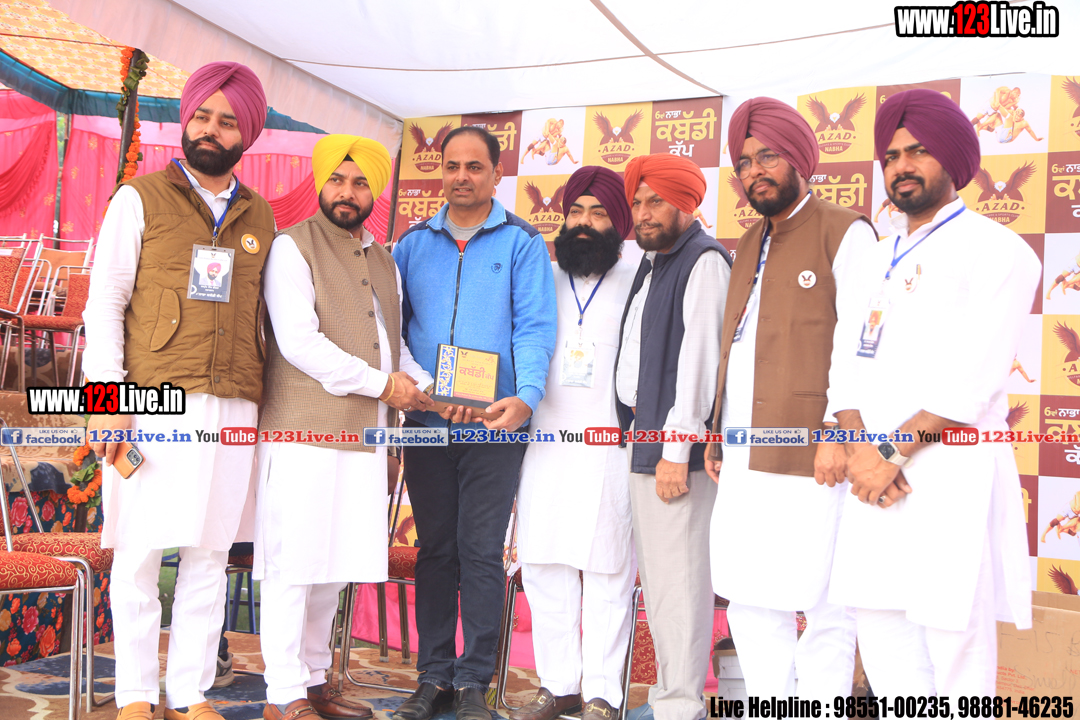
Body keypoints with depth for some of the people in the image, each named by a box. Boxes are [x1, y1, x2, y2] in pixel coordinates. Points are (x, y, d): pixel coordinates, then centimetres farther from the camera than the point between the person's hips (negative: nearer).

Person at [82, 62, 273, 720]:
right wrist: (109, 394, -8)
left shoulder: (260, 219, 15)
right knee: (140, 553, 0)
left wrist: (267, 404, 12)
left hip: (233, 409, 3)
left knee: (209, 555, 5)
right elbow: (105, 303, 1)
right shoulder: (141, 200, 5)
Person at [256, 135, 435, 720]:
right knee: (294, 562, -4)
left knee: (336, 564, 12)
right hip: (304, 430, -7)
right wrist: (378, 383, -13)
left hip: (363, 435, 7)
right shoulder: (293, 247, -3)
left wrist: (427, 388, 6)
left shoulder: (384, 261, 20)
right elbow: (297, 341, -14)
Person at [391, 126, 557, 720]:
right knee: (434, 549, 10)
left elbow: (534, 327, -7)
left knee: (481, 551, -1)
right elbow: (394, 324, 11)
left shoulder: (522, 243, 2)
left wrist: (526, 394, -23)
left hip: (494, 424, -3)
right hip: (425, 422, 3)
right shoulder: (413, 243, 12)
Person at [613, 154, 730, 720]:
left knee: (678, 576, -8)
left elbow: (698, 355, -16)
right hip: (642, 438, 10)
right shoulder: (651, 264, 20)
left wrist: (676, 450, -20)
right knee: (655, 575, 14)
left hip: (676, 441, -10)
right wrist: (636, 427, 12)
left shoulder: (704, 260, -8)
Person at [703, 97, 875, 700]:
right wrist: (717, 433, 19)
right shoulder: (750, 246, 21)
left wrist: (842, 430, -19)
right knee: (751, 606, 12)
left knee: (826, 609, -1)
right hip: (744, 462, 8)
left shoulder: (845, 232, -3)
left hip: (810, 460, -8)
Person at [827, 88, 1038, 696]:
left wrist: (895, 451, -14)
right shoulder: (876, 262, 20)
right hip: (877, 482, 7)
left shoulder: (996, 250, -1)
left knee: (954, 641, -3)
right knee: (879, 626, 10)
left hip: (950, 475, -6)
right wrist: (860, 450, -8)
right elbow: (847, 363, 8)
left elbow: (972, 379, -12)